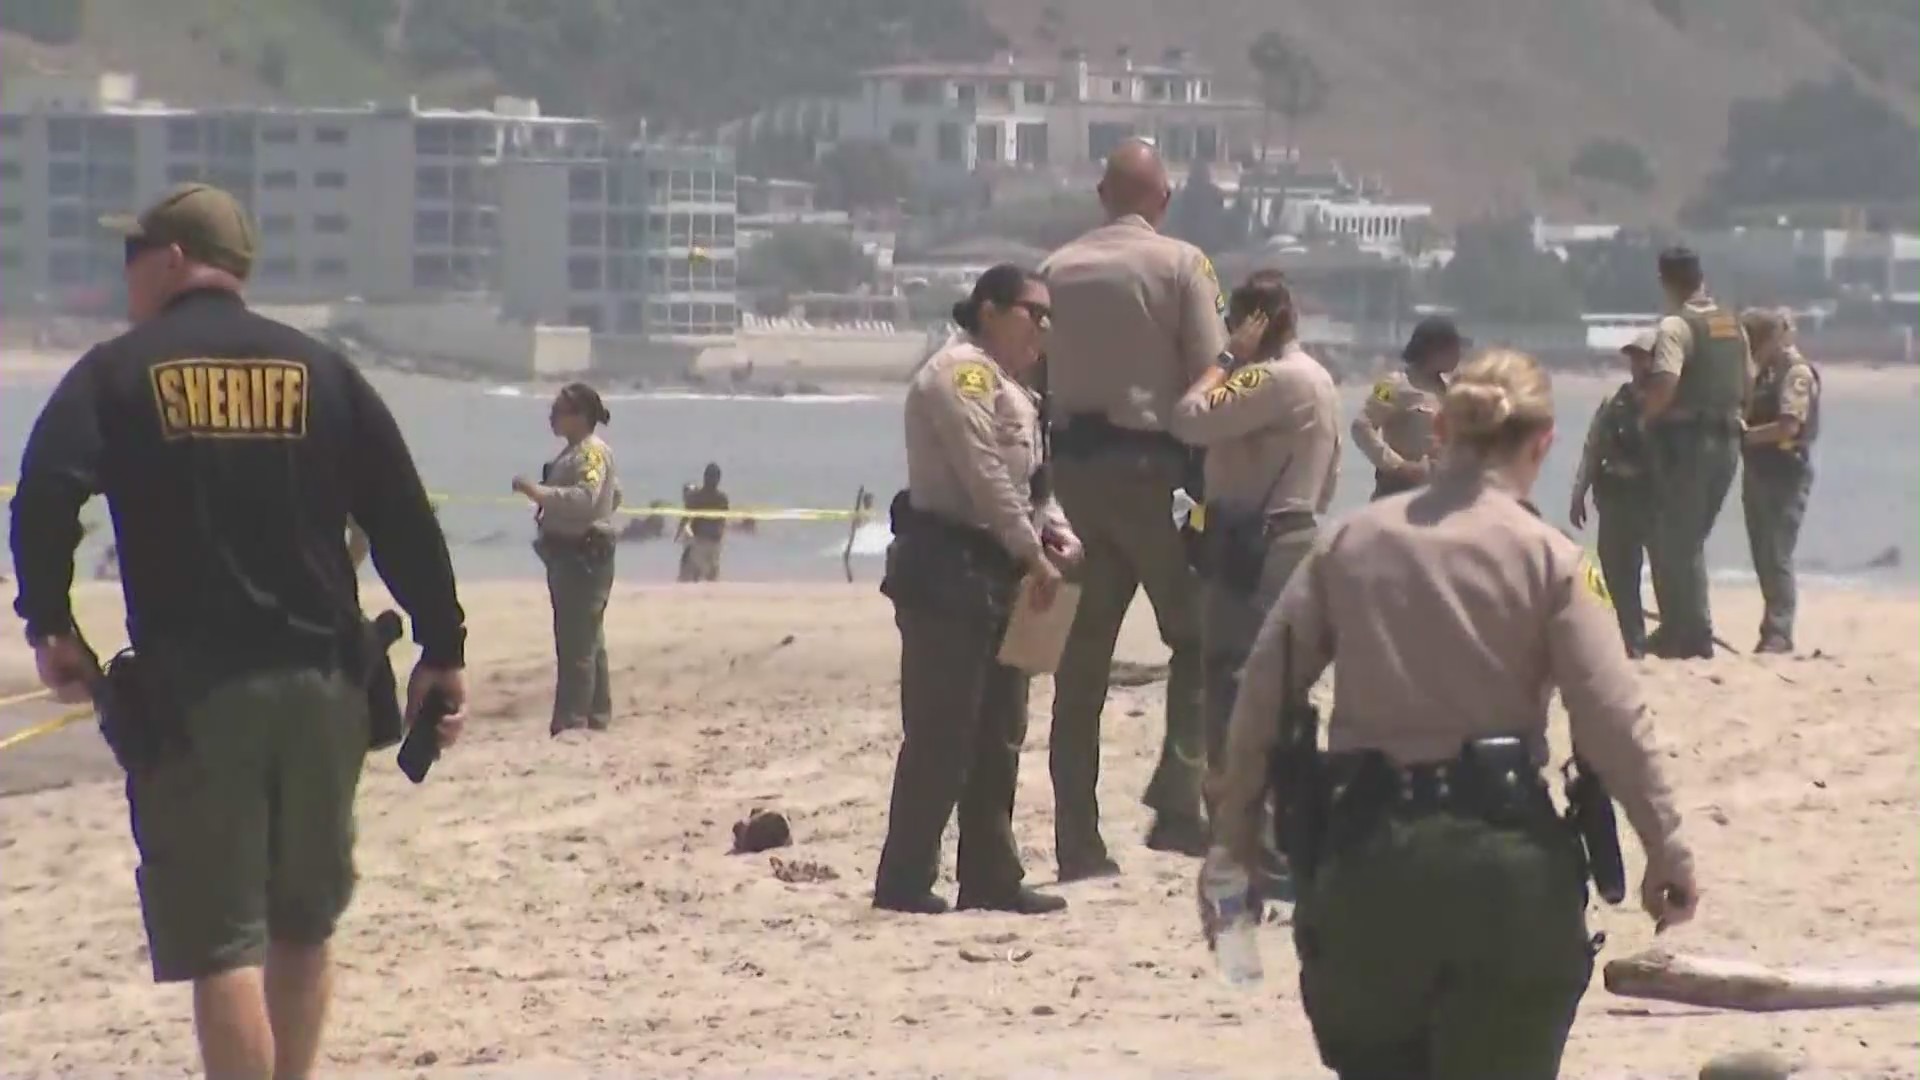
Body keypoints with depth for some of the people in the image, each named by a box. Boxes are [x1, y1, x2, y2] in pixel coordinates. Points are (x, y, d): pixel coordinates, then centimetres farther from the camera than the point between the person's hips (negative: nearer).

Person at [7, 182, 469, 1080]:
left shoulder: (118, 373, 0)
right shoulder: (320, 371, 8)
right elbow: (404, 519, 4)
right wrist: (442, 652, 8)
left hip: (190, 692, -3)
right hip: (320, 684, 3)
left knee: (223, 943, -4)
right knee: (305, 924, 19)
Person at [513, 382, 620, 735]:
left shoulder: (592, 452, -16)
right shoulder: (574, 452, 17)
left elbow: (586, 497, -31)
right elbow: (614, 494, 29)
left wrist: (540, 493, -34)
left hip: (585, 556, -11)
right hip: (568, 553, 11)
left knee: (577, 643, -12)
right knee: (588, 642, 16)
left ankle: (571, 722, -14)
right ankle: (597, 717, 23)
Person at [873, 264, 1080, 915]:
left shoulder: (1008, 387, 21)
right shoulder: (960, 374, -12)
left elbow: (1029, 479, 19)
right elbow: (985, 476, -19)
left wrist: (1056, 532, -1)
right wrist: (1033, 555, -18)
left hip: (993, 575, 11)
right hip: (948, 572, -11)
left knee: (998, 737, 12)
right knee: (941, 737, -9)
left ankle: (991, 878, 17)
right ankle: (904, 880, -6)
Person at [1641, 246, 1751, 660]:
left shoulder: (1676, 327, -14)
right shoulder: (1733, 326, 10)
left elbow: (1664, 382, -25)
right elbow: (1748, 382, 16)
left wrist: (1646, 414, -8)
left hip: (1685, 438, -7)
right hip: (1727, 438, 7)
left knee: (1675, 540, 1)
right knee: (1689, 539, 17)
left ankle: (1694, 636, -2)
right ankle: (1678, 632, 18)